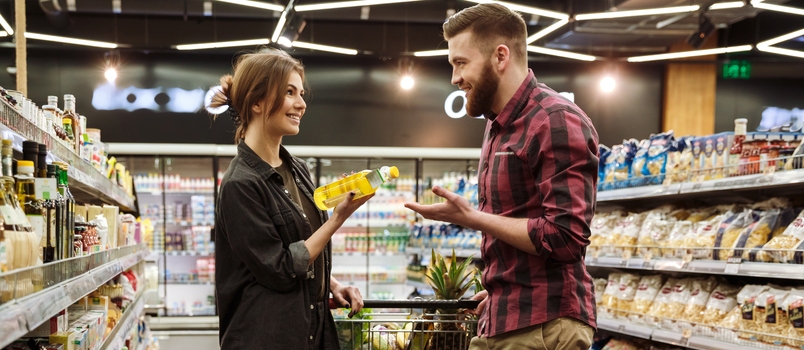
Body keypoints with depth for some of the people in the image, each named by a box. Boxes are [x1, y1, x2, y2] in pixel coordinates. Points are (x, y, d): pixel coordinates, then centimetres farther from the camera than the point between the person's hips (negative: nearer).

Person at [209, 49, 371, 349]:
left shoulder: (298, 170, 7)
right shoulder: (240, 185, -16)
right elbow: (280, 270, -17)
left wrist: (333, 285, 2)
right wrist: (340, 216, -16)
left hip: (314, 325, 7)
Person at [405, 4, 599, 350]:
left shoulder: (557, 122, -16)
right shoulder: (497, 124, 13)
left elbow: (564, 238, -22)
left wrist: (469, 217, -17)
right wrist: (498, 288, 15)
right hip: (497, 322, 8)